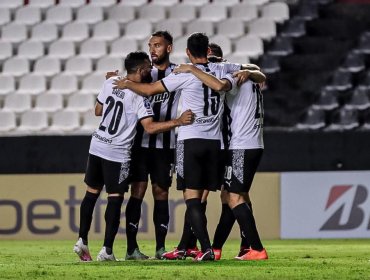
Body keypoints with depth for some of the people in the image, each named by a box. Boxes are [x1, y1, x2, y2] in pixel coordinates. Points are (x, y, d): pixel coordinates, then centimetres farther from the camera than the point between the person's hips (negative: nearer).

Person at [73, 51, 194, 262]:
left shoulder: (110, 84, 3)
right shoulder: (139, 97, -15)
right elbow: (150, 127, -23)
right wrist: (178, 122, -25)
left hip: (97, 146, 6)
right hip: (117, 153, -6)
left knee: (92, 193, 14)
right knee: (115, 198, 0)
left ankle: (82, 241, 12)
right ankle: (107, 250, -4)